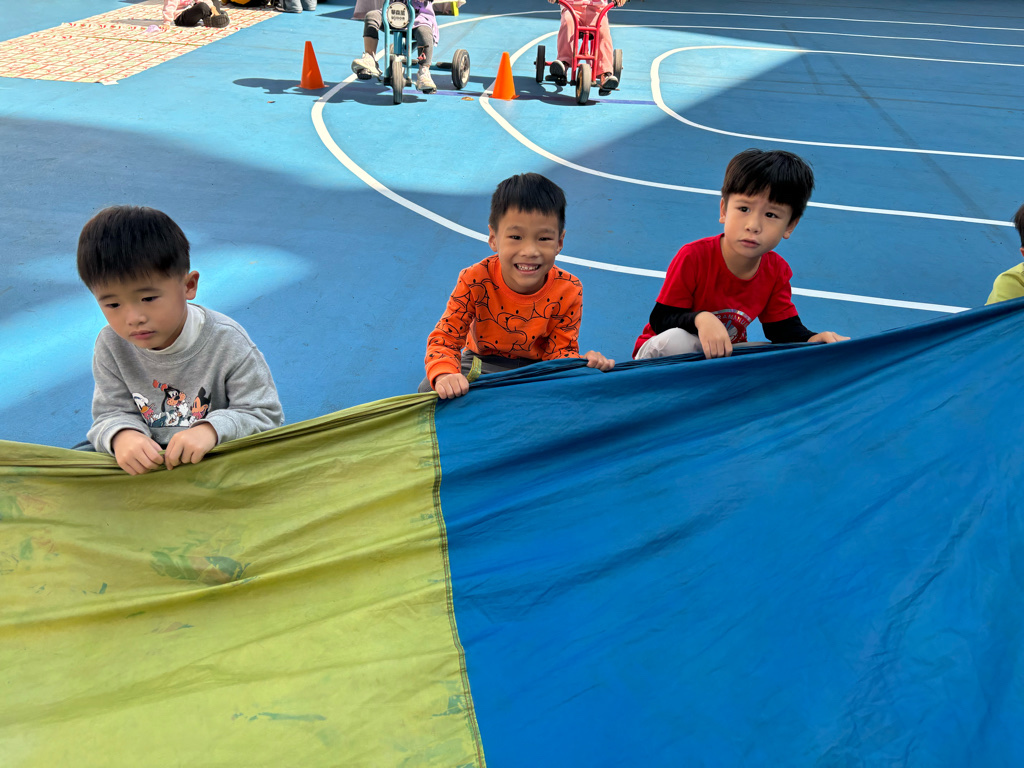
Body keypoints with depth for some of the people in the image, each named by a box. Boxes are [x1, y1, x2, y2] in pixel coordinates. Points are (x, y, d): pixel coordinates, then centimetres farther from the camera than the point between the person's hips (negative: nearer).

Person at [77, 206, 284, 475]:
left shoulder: (227, 342, -19)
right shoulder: (111, 346, -5)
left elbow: (266, 416, -16)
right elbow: (111, 414, -3)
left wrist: (212, 429, -35)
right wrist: (122, 436, -28)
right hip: (146, 461, 5)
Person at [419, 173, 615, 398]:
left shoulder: (568, 291, -19)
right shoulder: (475, 281, -23)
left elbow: (561, 350, -12)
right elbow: (444, 338, -22)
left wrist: (584, 364, -37)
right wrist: (445, 375, -45)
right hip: (482, 364, 0)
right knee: (429, 390, -23)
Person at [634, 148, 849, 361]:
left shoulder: (776, 270, -8)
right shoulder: (693, 256, -24)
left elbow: (782, 328, 0)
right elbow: (660, 320, -23)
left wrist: (812, 339, -23)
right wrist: (700, 319, -44)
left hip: (721, 355, 5)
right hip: (661, 356, -5)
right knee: (676, 340, -38)